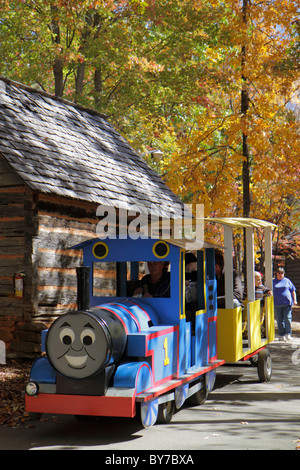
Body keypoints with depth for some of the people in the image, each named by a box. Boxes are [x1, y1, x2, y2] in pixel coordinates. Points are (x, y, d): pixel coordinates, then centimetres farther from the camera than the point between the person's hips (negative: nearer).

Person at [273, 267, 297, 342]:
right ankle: (282, 335, 9)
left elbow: (293, 291, 13)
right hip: (277, 304, 1)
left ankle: (288, 334, -3)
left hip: (287, 303, -1)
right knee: (280, 320, 2)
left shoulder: (287, 281, 11)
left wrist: (294, 300, 5)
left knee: (287, 318, -9)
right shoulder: (273, 282, 11)